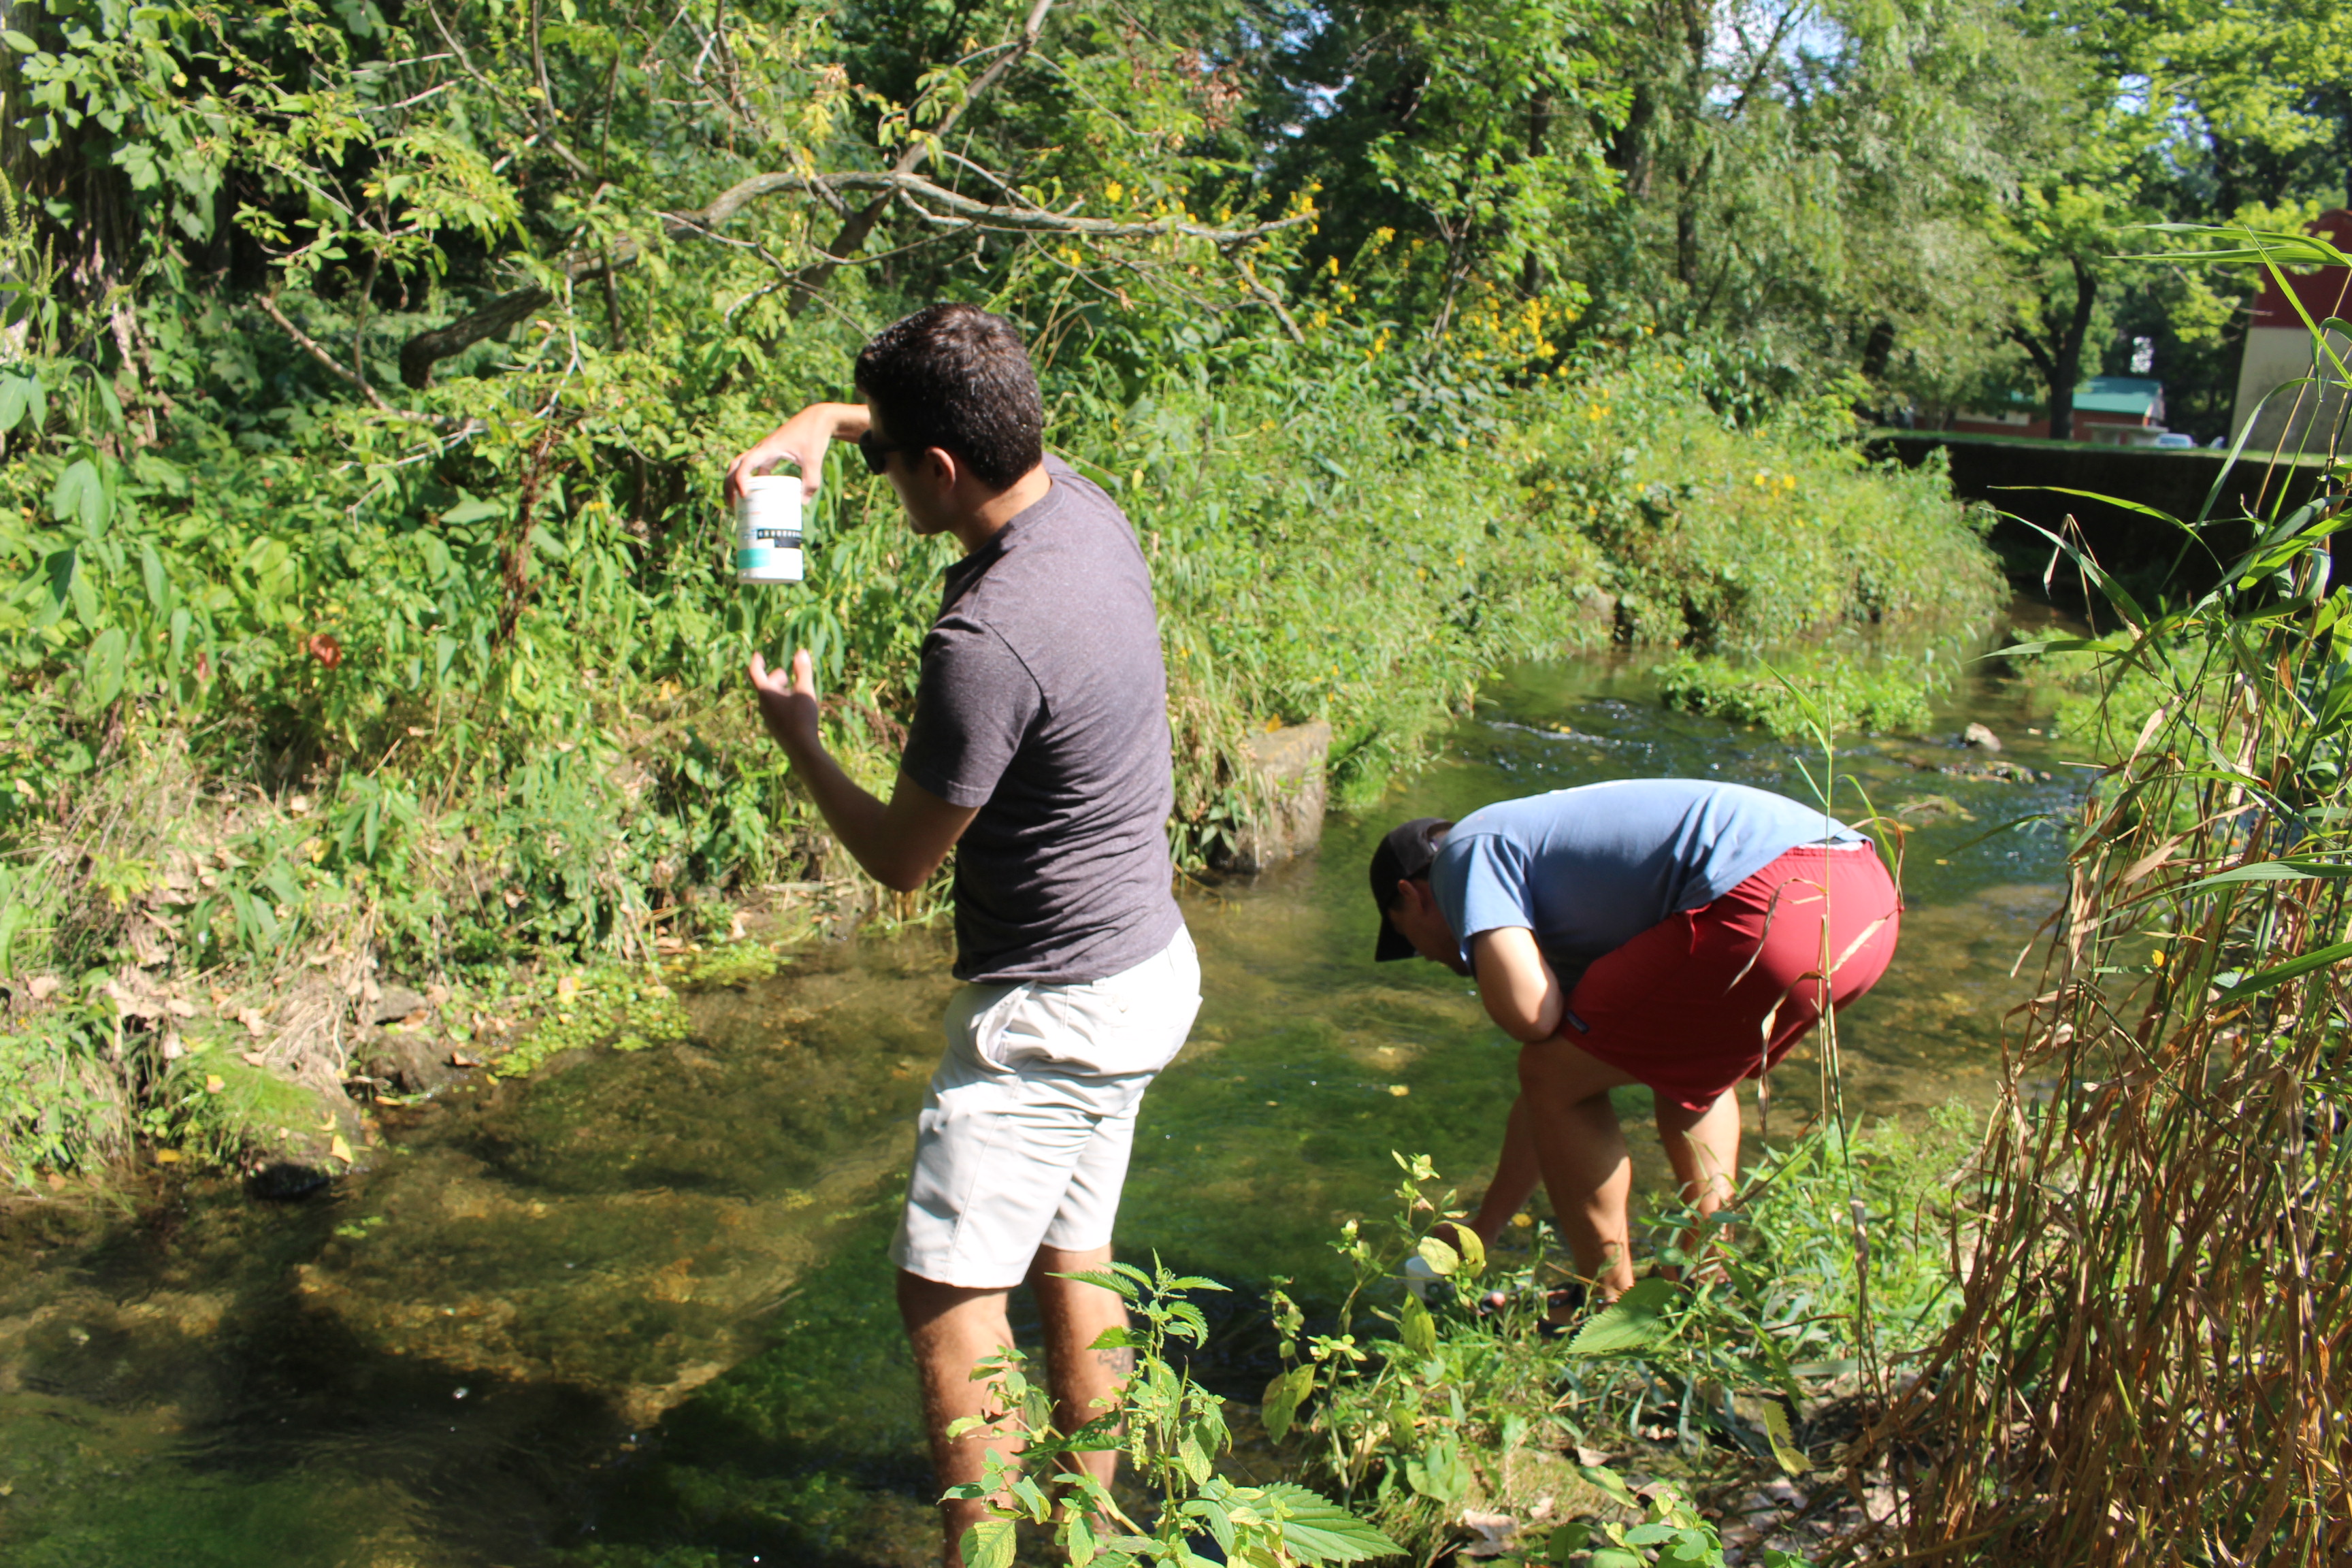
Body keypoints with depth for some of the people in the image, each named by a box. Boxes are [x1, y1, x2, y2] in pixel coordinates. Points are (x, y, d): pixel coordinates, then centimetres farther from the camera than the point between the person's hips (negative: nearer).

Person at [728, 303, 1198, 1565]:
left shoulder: (987, 641, -28)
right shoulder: (1084, 505, -2)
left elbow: (901, 859, -14)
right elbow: (960, 424, 22)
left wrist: (797, 739, 2)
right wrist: (825, 418, 6)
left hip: (1054, 1008, -9)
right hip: (1147, 961, 9)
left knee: (947, 1291, 3)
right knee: (1070, 1263, 20)